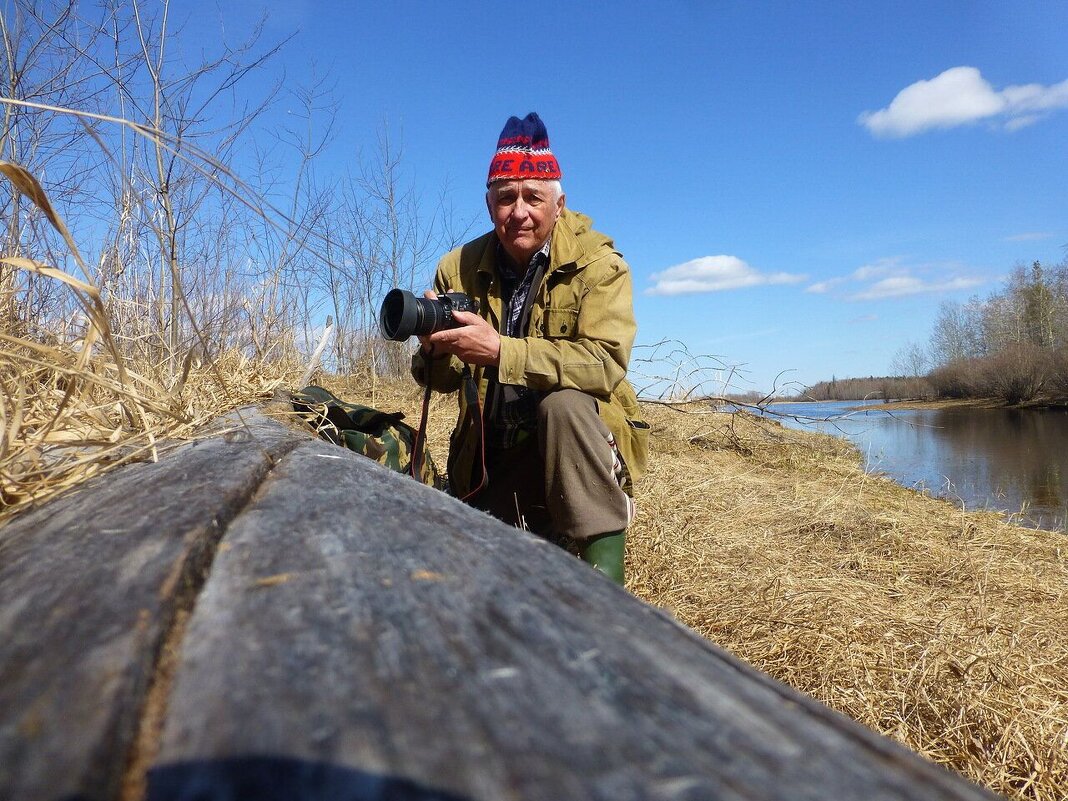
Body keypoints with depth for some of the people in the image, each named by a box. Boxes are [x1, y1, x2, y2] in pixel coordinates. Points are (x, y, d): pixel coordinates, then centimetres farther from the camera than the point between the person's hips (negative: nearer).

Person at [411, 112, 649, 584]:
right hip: (490, 457, 4)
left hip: (580, 440, -4)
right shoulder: (461, 268, 0)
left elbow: (605, 363, -27)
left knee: (562, 400, -35)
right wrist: (435, 350, -20)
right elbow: (445, 381, 4)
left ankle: (604, 567, -25)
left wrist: (499, 350, -36)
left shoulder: (597, 263, -12)